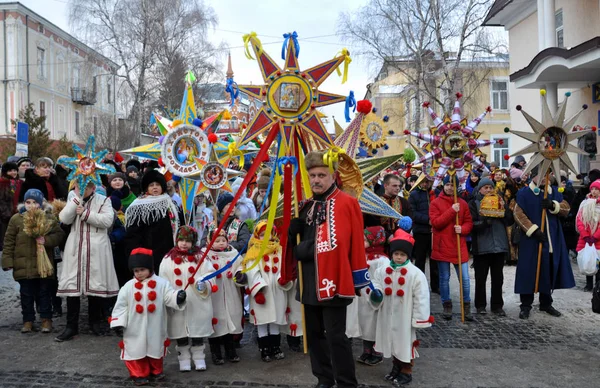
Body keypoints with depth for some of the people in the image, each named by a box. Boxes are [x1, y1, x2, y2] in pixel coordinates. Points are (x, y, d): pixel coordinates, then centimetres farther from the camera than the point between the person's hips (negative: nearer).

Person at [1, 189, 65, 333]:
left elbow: (59, 234, -2)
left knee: (44, 293, 8)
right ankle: (28, 320, 22)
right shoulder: (16, 219, 0)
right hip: (24, 265, 1)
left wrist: (46, 240, -20)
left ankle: (46, 319, 20)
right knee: (26, 294, 10)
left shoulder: (49, 218, -1)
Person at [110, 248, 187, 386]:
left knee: (155, 349, 16)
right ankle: (139, 374, 21)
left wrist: (178, 297, -33)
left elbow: (169, 297, -12)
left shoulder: (161, 284, -6)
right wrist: (118, 322, -7)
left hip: (155, 328, 0)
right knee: (137, 349, 5)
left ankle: (156, 371, 36)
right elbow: (121, 306, -1)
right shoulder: (128, 287, -4)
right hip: (135, 330, 0)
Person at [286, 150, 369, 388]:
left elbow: (356, 243, -10)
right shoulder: (307, 205, 11)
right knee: (314, 333, 16)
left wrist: (339, 268, -10)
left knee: (335, 336, -3)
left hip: (334, 280, -7)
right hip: (310, 281, 8)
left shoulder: (346, 202, -10)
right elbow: (294, 237, 17)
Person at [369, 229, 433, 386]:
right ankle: (396, 368, 39)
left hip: (405, 318, -4)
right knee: (392, 342, 20)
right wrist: (376, 294, -18)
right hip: (388, 316, 5)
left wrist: (419, 320, -12)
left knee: (406, 344, 7)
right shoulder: (382, 271, -4)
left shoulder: (416, 274, -15)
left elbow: (421, 298, -13)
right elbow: (376, 285, 6)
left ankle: (406, 372, 25)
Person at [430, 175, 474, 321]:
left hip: (459, 247, 2)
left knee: (465, 279, 1)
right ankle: (447, 307, 20)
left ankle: (466, 307, 13)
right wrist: (451, 211, -18)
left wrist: (462, 229, -14)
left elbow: (469, 223, 8)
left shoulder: (463, 203, 8)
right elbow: (435, 222, -12)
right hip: (442, 246, -2)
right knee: (444, 279, 7)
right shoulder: (435, 203, -1)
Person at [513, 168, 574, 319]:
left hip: (552, 240, 5)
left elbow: (566, 209, 5)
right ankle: (526, 306, 8)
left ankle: (546, 303, 26)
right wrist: (533, 230, -19)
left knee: (549, 272, 12)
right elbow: (518, 214, -12)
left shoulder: (554, 191, 11)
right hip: (531, 240, -5)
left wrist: (553, 205, -15)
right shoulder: (523, 193, -5)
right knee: (529, 272, -1)